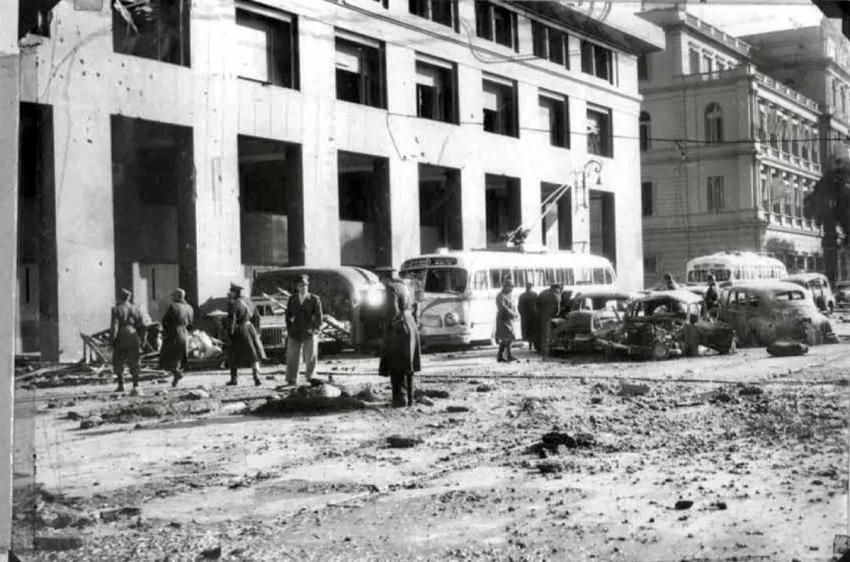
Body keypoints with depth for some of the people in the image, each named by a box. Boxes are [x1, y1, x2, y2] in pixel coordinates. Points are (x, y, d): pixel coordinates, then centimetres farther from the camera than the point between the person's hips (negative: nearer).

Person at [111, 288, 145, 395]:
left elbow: (115, 326, -12)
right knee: (134, 364, 3)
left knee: (118, 363, 16)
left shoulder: (117, 309, -6)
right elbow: (142, 326, 5)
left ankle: (121, 384, 19)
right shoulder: (135, 309, 6)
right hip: (134, 340, 3)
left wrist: (112, 340, -5)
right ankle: (136, 387, -8)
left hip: (121, 339, -3)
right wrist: (141, 339, 14)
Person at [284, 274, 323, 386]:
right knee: (292, 358, 3)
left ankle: (311, 380, 4)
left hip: (310, 334, -2)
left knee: (311, 358, -3)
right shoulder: (292, 300, 11)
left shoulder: (314, 299, 3)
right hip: (294, 334, 2)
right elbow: (288, 316, 13)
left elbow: (319, 317, 3)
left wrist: (316, 330, -5)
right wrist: (289, 330, 4)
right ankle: (292, 381, 10)